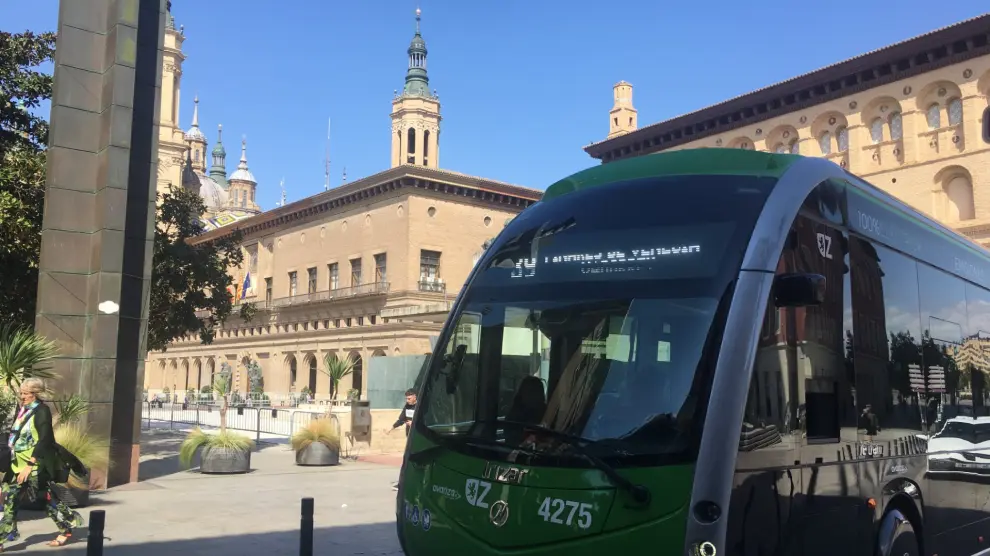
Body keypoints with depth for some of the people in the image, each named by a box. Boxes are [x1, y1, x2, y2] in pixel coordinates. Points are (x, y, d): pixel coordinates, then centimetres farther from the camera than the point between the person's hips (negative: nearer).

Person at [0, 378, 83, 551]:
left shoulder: (42, 411, -13)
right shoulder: (24, 410, 10)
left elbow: (43, 440, -19)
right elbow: (17, 437, 16)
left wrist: (30, 465, -23)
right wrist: (17, 462, 13)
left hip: (35, 465, -8)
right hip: (18, 463, 8)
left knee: (47, 498, 1)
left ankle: (66, 530, 15)